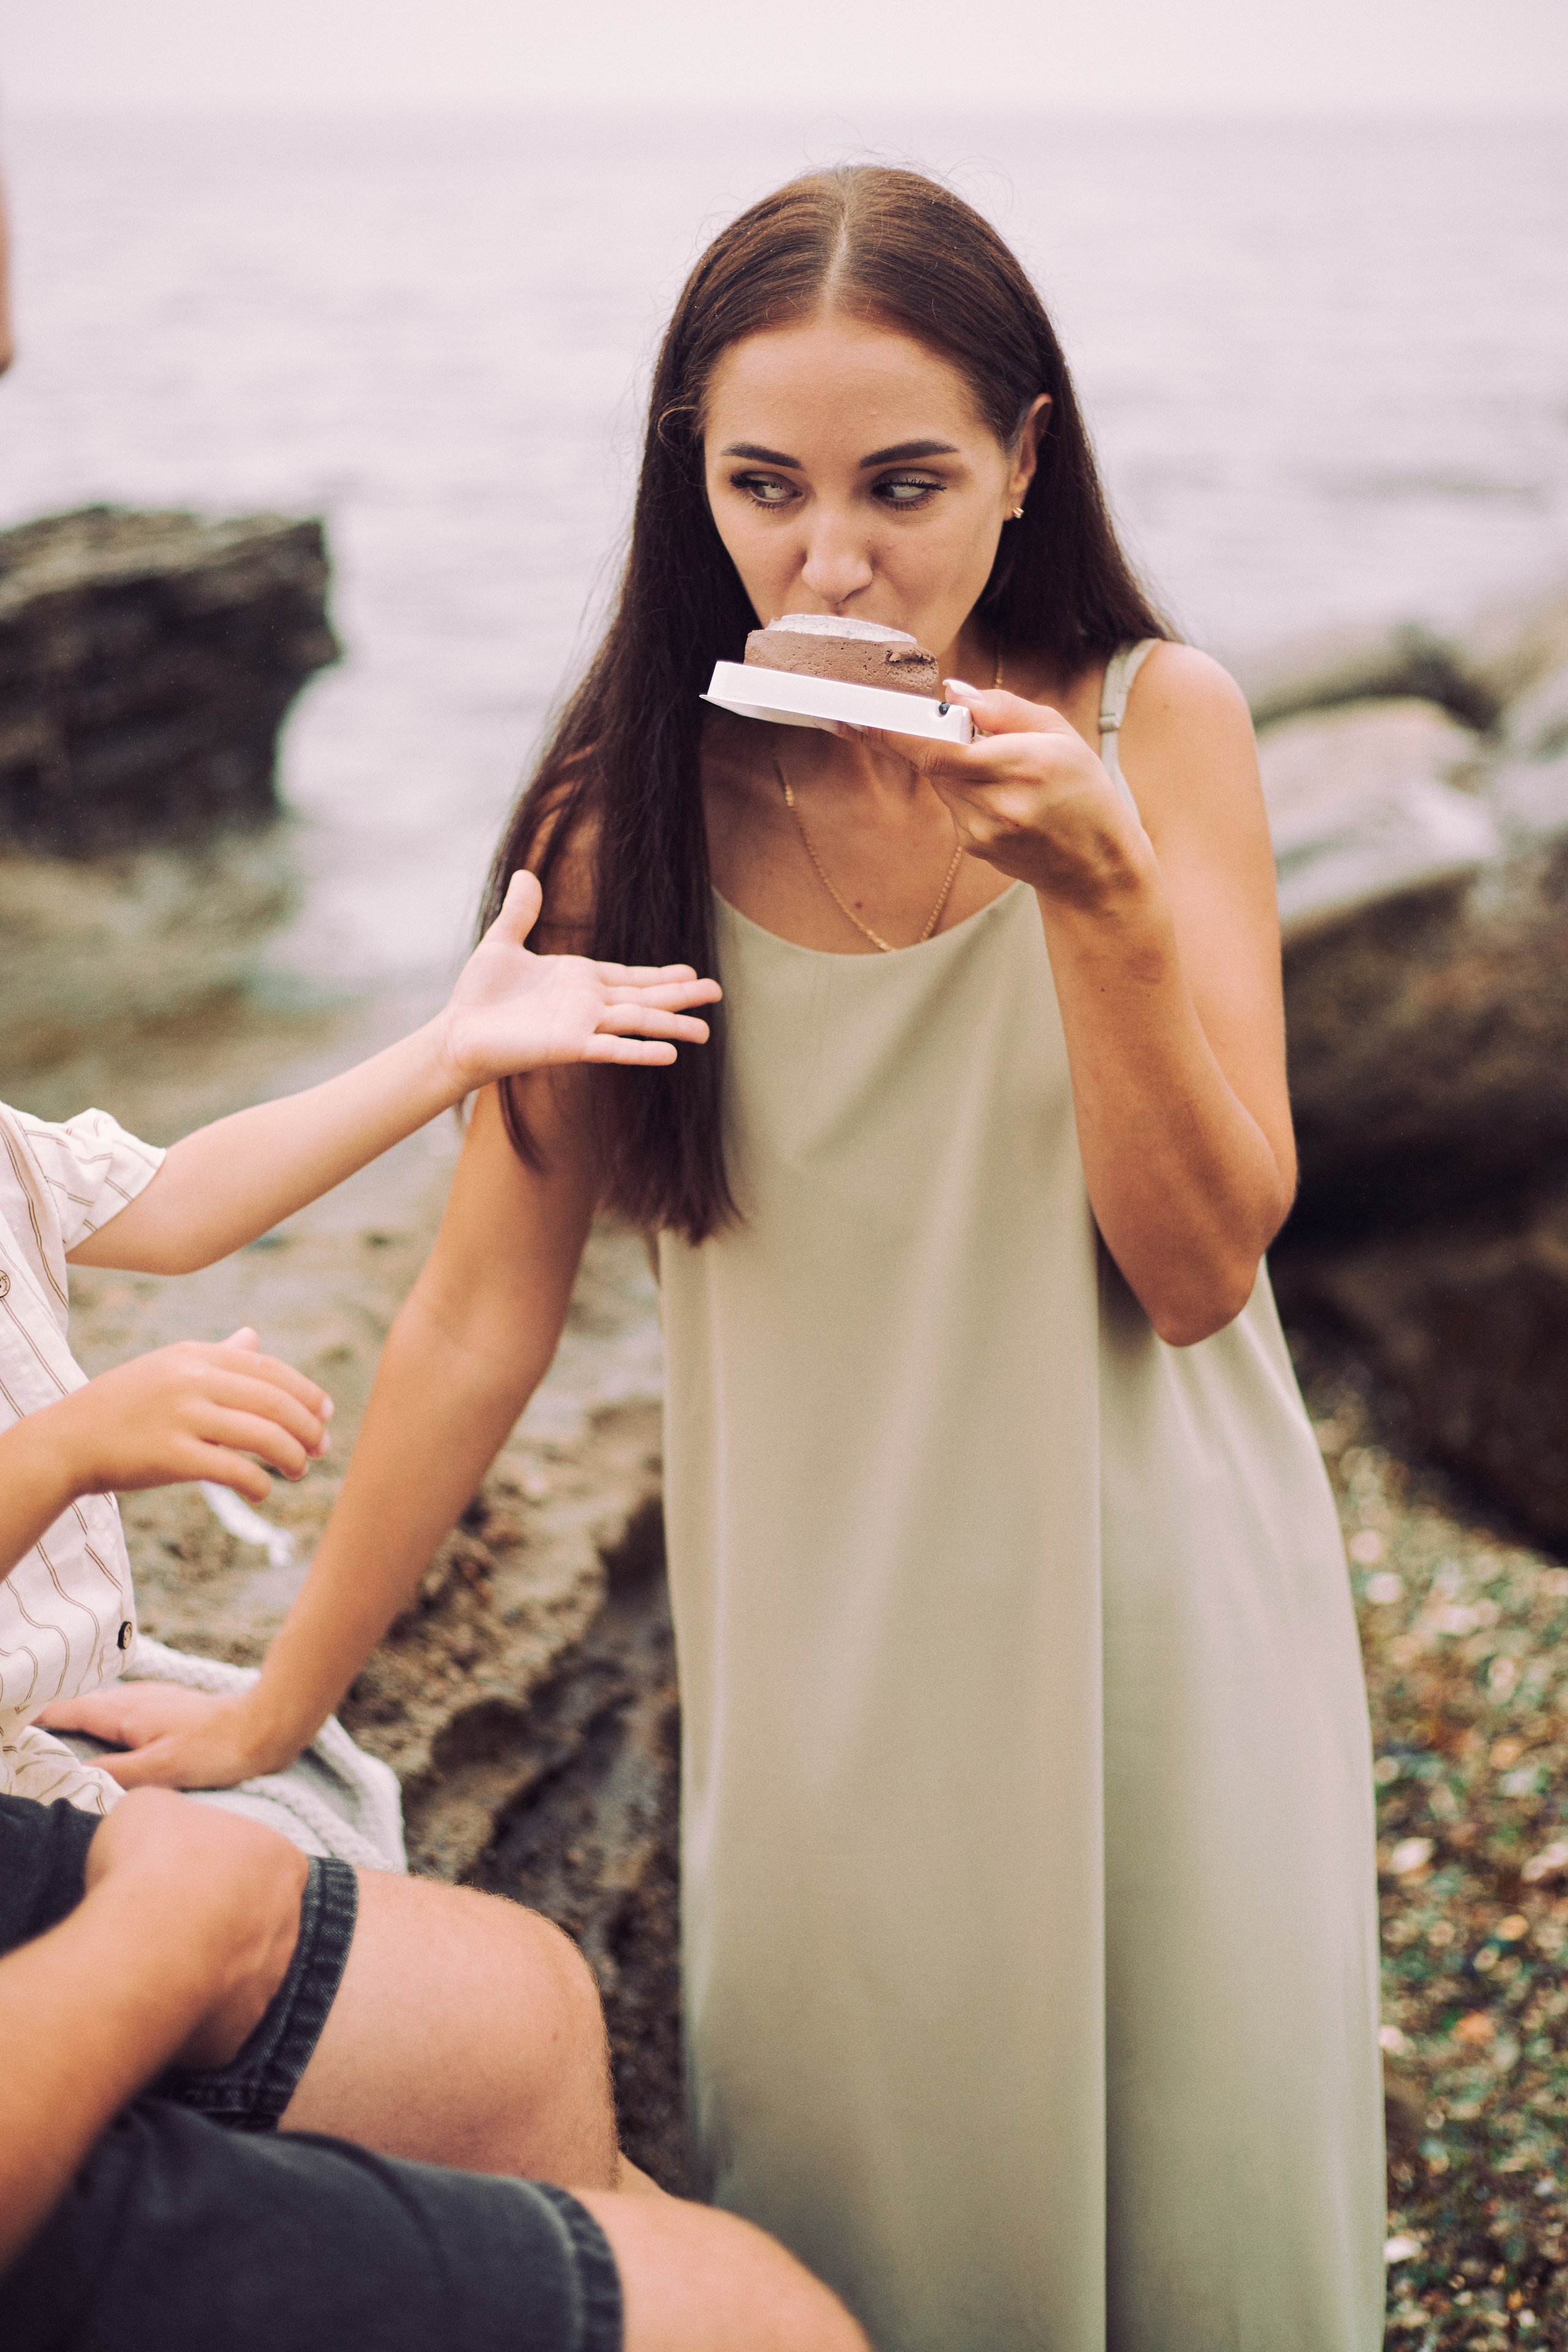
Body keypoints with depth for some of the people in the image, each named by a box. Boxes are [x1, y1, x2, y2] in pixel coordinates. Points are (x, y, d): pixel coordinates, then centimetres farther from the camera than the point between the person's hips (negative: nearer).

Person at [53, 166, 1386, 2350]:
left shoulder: (1154, 722, -12)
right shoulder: (636, 810, -12)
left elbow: (1199, 1266, -14)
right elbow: (483, 1315, -5)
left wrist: (1102, 893, -29)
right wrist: (275, 1710, 0)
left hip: (1158, 1598, 1)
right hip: (831, 1652, 0)